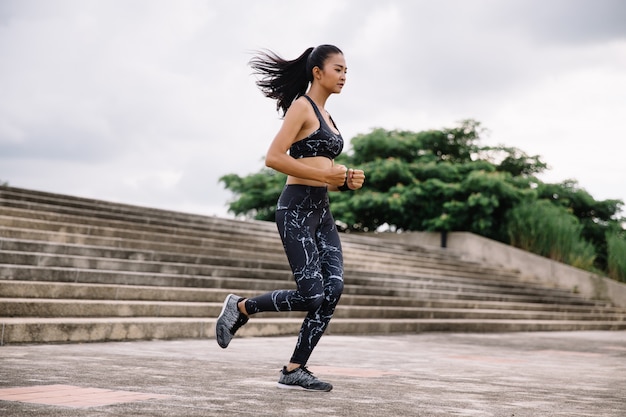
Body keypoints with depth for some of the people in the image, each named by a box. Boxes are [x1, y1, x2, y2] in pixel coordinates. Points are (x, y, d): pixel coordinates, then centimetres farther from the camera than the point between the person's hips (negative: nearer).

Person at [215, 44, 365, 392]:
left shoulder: (325, 115, 20)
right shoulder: (301, 106, -6)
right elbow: (273, 158, -16)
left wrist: (347, 181, 5)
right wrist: (325, 173, -16)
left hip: (321, 210, 8)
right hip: (297, 207, -8)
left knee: (333, 290, -6)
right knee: (311, 295, -12)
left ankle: (294, 371, -1)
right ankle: (240, 307, 11)